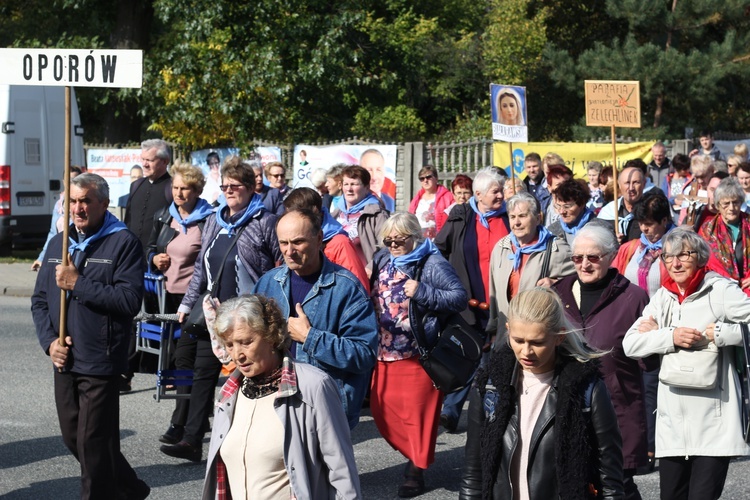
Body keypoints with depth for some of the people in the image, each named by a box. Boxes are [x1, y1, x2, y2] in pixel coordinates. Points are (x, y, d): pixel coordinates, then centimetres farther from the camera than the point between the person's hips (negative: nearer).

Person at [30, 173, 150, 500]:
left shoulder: (123, 242, -7)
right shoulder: (58, 243, 13)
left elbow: (130, 301, -19)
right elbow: (40, 300, 15)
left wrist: (78, 284, -19)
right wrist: (49, 341, -1)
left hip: (100, 362, -7)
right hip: (64, 362, 7)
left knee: (94, 445, -3)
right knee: (73, 438, 15)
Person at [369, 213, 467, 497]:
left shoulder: (432, 264, -12)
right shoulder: (382, 261, 10)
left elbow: (460, 298, -19)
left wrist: (422, 292, -26)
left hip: (417, 355, -7)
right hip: (385, 351, 7)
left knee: (417, 412, 3)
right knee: (382, 409, 10)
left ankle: (417, 469, 19)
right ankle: (415, 454, 29)